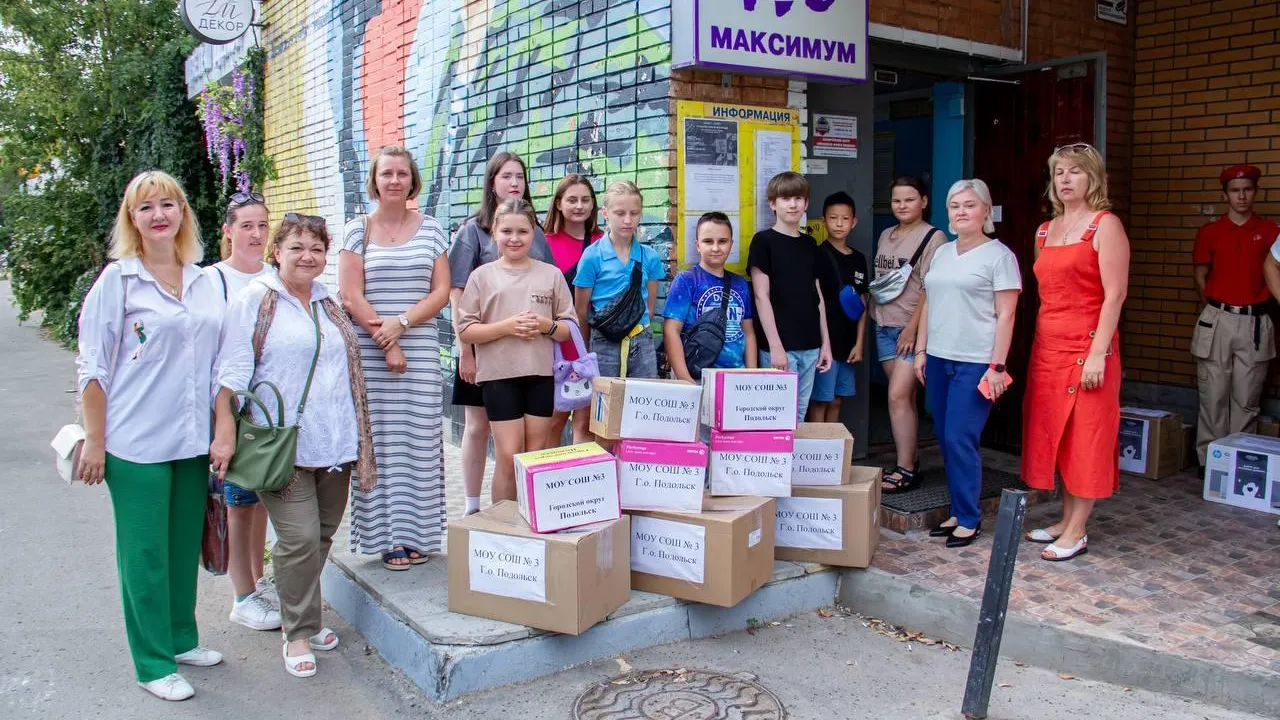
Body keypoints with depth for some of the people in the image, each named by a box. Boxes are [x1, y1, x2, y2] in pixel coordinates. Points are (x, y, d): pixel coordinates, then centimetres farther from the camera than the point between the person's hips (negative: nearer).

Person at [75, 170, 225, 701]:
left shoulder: (204, 282, 8)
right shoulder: (117, 280, -6)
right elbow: (93, 367, -6)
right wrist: (94, 440, -8)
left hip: (193, 439, 5)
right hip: (137, 441, -5)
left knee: (185, 545, 15)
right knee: (144, 552, 4)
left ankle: (182, 639, 31)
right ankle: (153, 664, 17)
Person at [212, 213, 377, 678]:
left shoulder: (329, 304, 16)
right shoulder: (254, 300, -2)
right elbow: (232, 371, -8)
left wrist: (358, 438, 19)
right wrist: (225, 431, -16)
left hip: (335, 443, 6)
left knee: (323, 536, 13)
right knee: (300, 539, -9)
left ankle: (303, 614, 30)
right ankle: (299, 632, 7)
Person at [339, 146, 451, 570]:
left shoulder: (429, 228, 9)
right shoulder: (358, 230, 5)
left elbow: (441, 291, 4)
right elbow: (351, 297, -2)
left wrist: (401, 323, -10)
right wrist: (386, 344, -9)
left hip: (421, 351, 2)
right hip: (370, 352, -1)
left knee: (420, 440, 2)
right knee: (380, 440, -1)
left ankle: (416, 533, 12)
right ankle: (385, 535, 7)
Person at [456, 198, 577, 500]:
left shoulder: (552, 274, 6)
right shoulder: (482, 275, 2)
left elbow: (569, 329, 9)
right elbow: (465, 331, -1)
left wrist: (546, 325, -12)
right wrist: (506, 326, -14)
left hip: (541, 374, 2)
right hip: (499, 375, -2)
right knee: (509, 456, -3)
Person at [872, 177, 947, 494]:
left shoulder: (933, 237, -6)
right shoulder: (885, 236, 15)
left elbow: (930, 289, -12)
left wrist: (913, 328, -16)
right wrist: (874, 319, 9)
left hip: (912, 328, -6)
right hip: (884, 325, 6)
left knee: (898, 396, -12)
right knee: (904, 397, 11)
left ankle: (905, 469, -5)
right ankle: (910, 460, 18)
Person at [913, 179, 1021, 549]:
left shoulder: (999, 255, -4)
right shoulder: (942, 253, 15)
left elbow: (1006, 315, -8)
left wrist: (996, 366, -13)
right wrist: (921, 351, 13)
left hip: (975, 363, -6)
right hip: (938, 359, 7)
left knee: (960, 440, -8)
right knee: (946, 440, 8)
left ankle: (969, 518, 5)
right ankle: (958, 512, 19)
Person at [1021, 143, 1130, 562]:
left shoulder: (1105, 225, -6)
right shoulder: (1045, 231, 14)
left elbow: (1114, 295, -12)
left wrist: (1098, 353, -18)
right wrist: (1035, 346, 12)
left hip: (1086, 347, -7)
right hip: (1047, 347, 7)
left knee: (1086, 437, -1)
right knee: (1054, 434, 11)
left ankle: (1076, 533, 5)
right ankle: (1066, 520, 22)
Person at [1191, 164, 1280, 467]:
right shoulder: (1209, 232, 6)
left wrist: (1256, 304, 7)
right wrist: (1216, 306, 10)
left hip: (1255, 323, 0)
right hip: (1217, 321, 0)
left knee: (1247, 398, 3)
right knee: (1213, 395, 0)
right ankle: (1208, 458, 7)